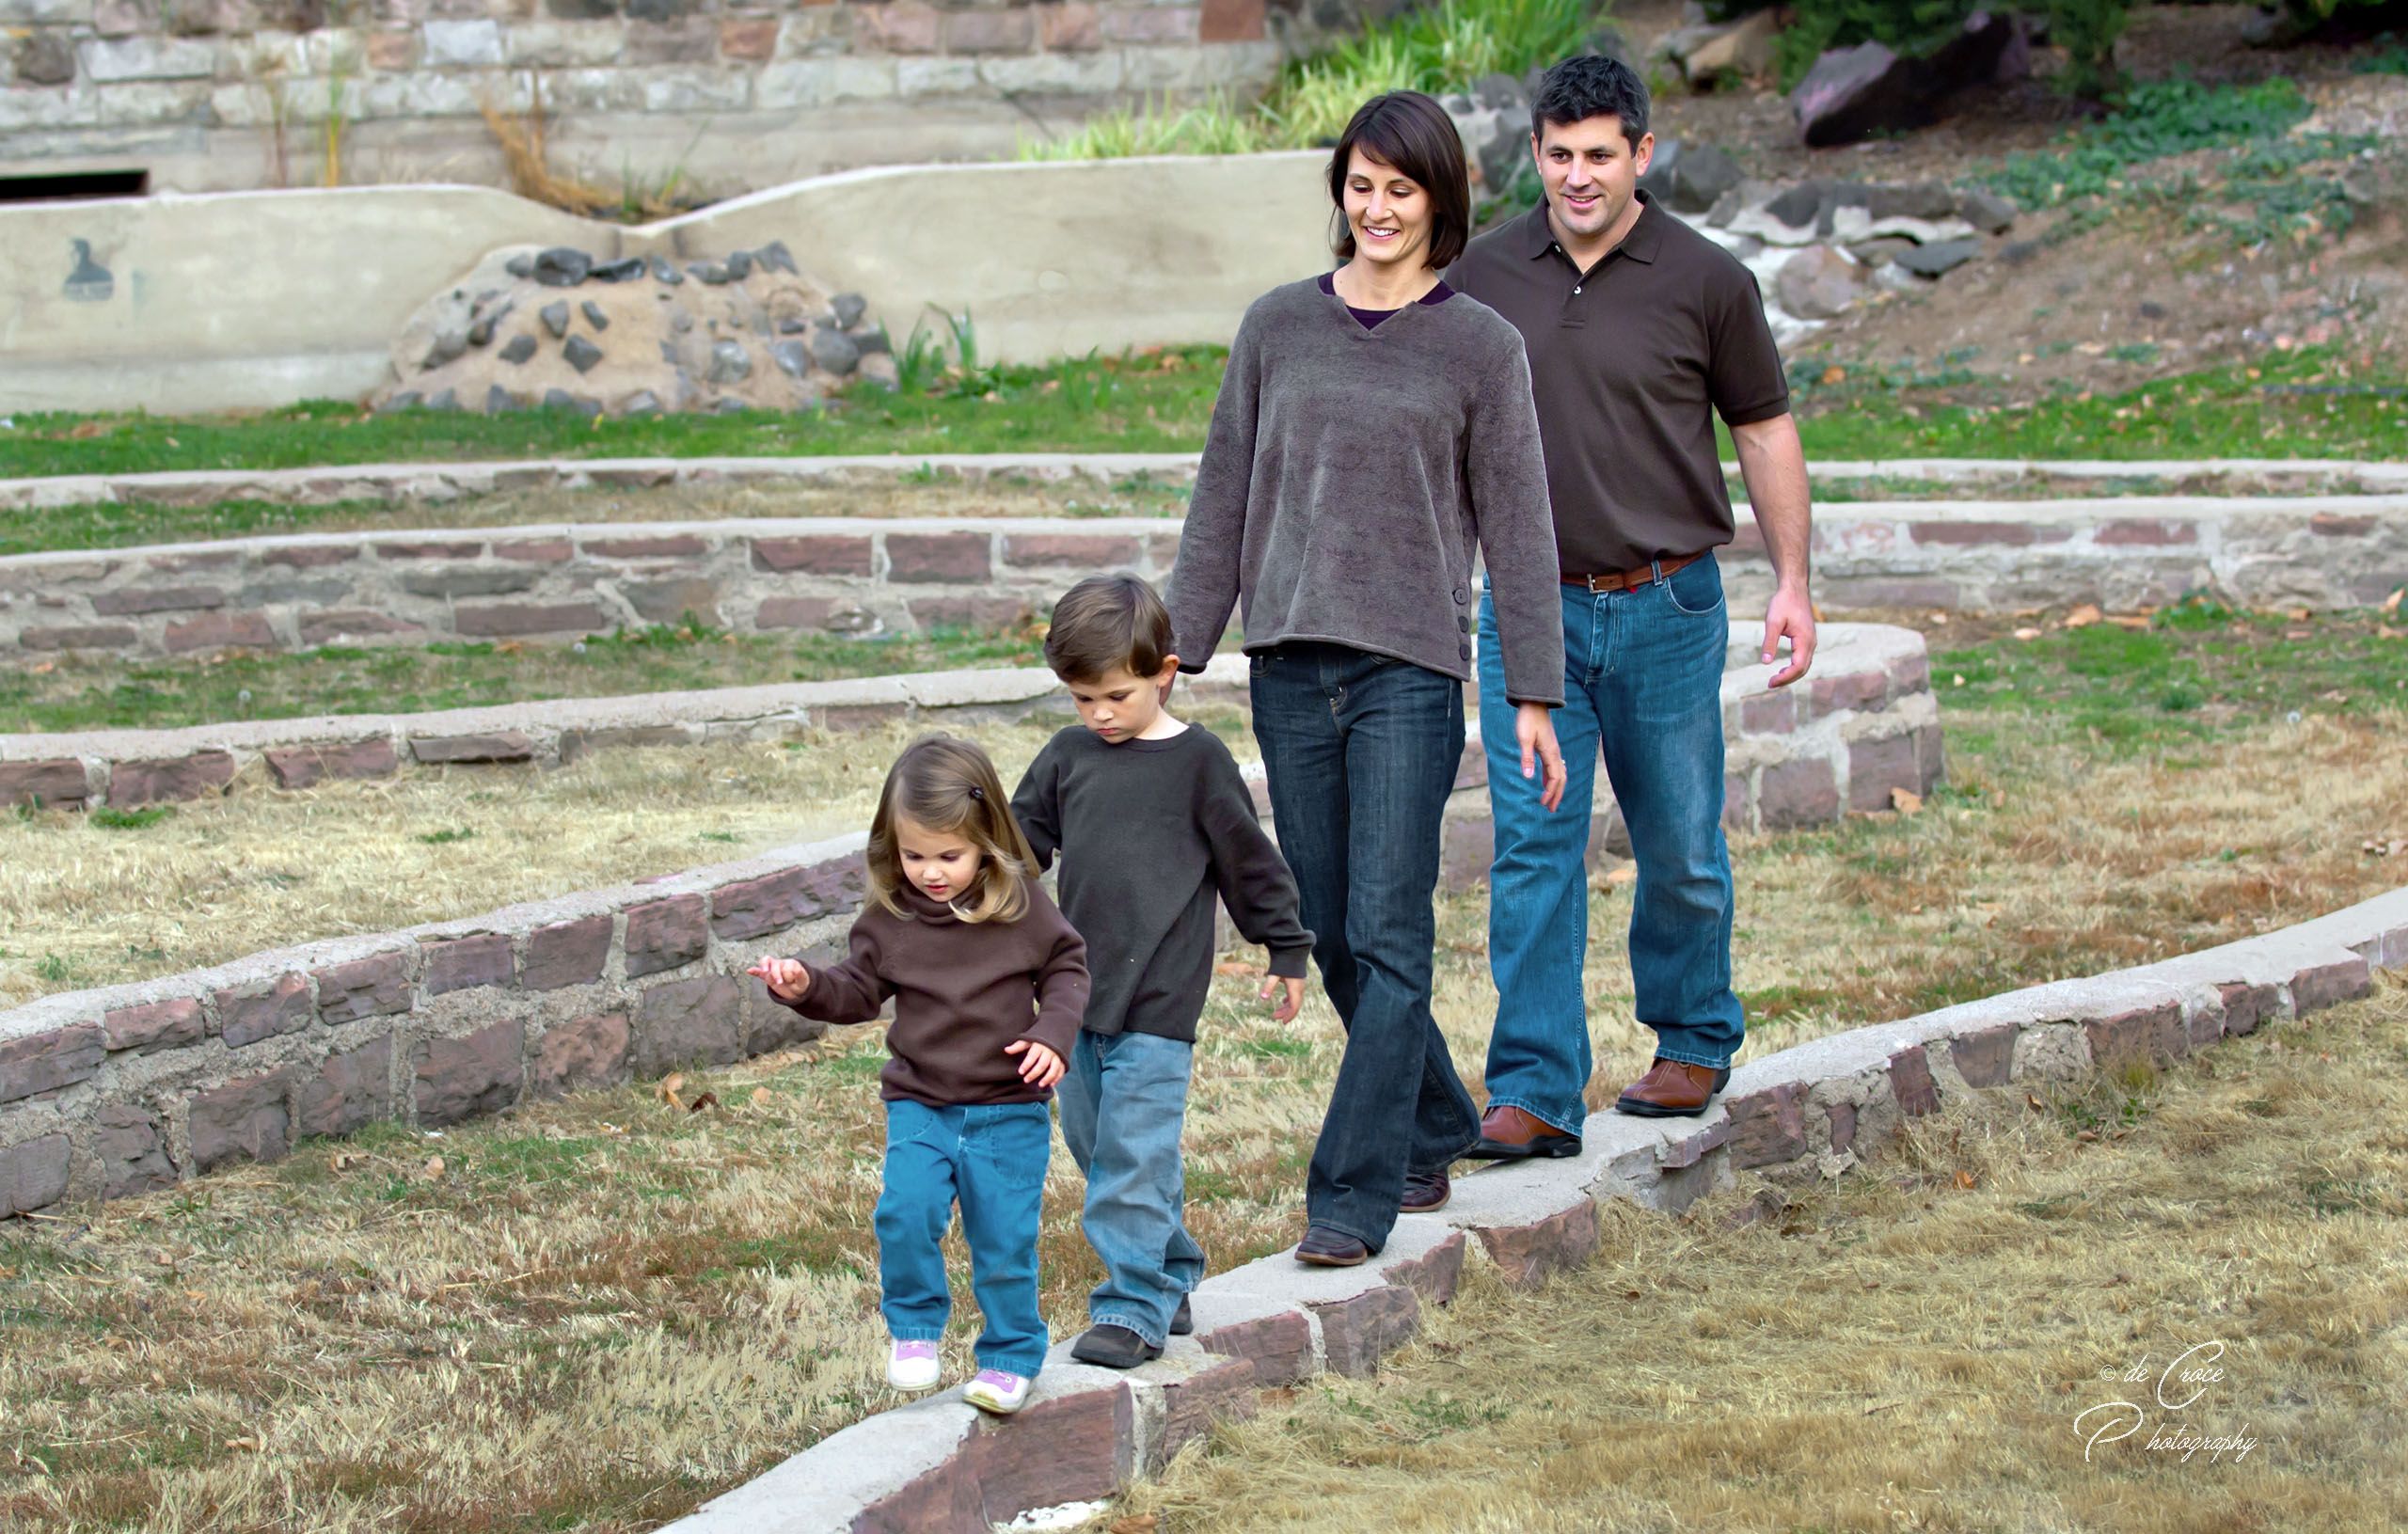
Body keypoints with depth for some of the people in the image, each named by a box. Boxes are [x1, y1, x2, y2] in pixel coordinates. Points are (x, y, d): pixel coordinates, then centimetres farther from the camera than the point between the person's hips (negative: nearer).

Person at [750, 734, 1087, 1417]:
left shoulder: (1020, 905, -5)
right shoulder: (889, 916, -2)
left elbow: (1067, 966, 6)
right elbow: (859, 990, 8)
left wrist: (1053, 1032, -10)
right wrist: (807, 987, -11)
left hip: (1009, 1109, -1)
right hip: (919, 1104, 1)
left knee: (1005, 1239, 1)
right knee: (905, 1210, -19)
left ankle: (1011, 1356, 22)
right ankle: (914, 1328, 4)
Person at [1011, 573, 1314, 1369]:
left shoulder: (1197, 761, -4)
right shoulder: (1067, 757, 8)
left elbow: (1250, 861, 3)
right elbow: (1022, 841, 16)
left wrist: (1287, 951, 9)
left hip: (1157, 1002, -6)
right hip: (1077, 995, 6)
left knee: (1135, 1151, -10)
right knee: (1094, 1144, 12)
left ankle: (1135, 1308, -6)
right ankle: (1170, 1277, 25)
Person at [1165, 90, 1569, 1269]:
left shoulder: (1481, 348, 1)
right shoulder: (1278, 327, 8)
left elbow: (1516, 527, 1)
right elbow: (1224, 499, 12)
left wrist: (1534, 695, -3)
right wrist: (1176, 652, 8)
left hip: (1410, 671, -4)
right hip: (1290, 669, 4)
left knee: (1388, 935, -8)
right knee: (1329, 932, 9)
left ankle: (1353, 1194, -6)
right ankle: (1434, 1131, 27)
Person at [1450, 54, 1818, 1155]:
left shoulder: (1706, 280, -2)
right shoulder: (1482, 276, 4)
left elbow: (1765, 429, 6)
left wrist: (1793, 585, 2)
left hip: (1666, 608, -1)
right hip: (1527, 608, 1)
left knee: (1680, 848, 9)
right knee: (1531, 851, -4)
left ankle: (1693, 1043, 30)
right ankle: (1535, 1093, -3)